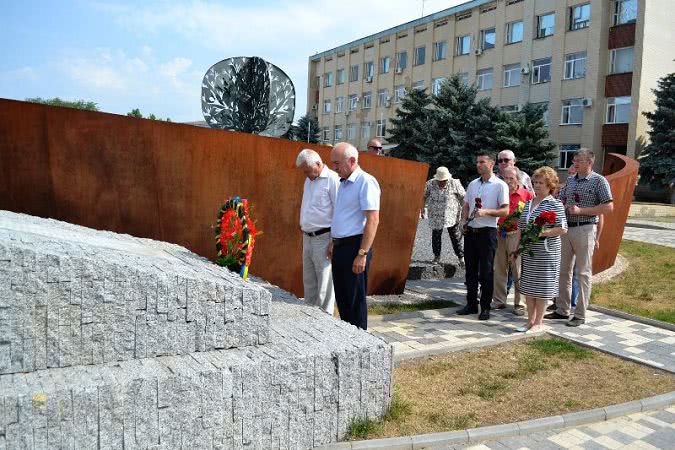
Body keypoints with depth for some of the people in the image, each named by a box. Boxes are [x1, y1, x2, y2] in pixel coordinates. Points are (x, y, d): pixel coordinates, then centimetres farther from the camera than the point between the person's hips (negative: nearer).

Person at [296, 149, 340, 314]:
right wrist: (303, 227, 18)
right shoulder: (309, 180, 15)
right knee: (309, 281, 14)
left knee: (325, 282, -2)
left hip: (324, 238, -8)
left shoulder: (332, 179, -12)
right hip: (308, 237, 9)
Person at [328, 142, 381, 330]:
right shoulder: (344, 183, 16)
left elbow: (373, 220, -20)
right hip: (340, 247, 9)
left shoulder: (366, 182, -13)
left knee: (355, 300, -1)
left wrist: (362, 254, -23)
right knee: (342, 297, 15)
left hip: (355, 247, -9)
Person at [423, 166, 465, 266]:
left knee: (456, 237, 2)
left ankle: (461, 257, 12)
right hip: (435, 217, 2)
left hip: (451, 216, -2)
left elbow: (463, 197, -1)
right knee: (436, 236, 10)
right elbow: (424, 196, 10)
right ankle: (436, 256, 26)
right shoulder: (430, 184, -6)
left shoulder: (454, 184, -10)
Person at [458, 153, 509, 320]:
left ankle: (485, 308, 10)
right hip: (470, 232, 6)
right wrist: (464, 221, 1)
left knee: (486, 272, 1)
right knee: (470, 270, 11)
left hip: (487, 232, -6)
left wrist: (486, 212, -21)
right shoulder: (472, 184, 14)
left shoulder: (500, 185, -4)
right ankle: (471, 304, 22)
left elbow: (505, 211, -9)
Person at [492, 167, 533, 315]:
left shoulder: (526, 194, -1)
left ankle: (519, 303, 7)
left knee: (518, 271, -1)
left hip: (516, 235, -4)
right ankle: (499, 301, 21)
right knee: (499, 269, 10)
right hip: (500, 234, 4)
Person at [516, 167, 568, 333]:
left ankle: (538, 323, 12)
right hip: (528, 252, 7)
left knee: (541, 287, 1)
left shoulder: (555, 204, -8)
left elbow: (562, 229, -13)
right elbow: (520, 227, 17)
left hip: (546, 252, -6)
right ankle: (530, 321, 21)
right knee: (527, 286, 10)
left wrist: (541, 233, -21)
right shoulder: (528, 204, 12)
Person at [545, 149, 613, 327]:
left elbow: (609, 207, -10)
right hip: (566, 229, 7)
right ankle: (562, 310, 19)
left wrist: (580, 210, -15)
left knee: (583, 272, 0)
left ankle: (580, 315, 6)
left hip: (585, 230, -7)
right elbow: (560, 201, 19)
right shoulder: (570, 181, 14)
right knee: (563, 271, 10)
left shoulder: (599, 181, -5)